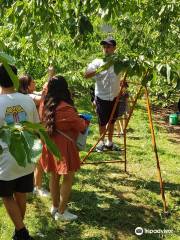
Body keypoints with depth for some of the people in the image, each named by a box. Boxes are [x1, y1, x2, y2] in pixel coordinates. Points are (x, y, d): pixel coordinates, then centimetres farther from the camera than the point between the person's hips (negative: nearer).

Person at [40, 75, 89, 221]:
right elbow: (81, 126, -12)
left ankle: (55, 206, 33)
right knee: (68, 178, 5)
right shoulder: (66, 108, -23)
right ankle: (61, 212, 12)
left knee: (54, 176, 19)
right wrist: (86, 121, 10)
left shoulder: (46, 105, -1)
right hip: (63, 147, -8)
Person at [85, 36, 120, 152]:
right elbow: (86, 75, -15)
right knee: (102, 121, 7)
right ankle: (101, 142, 26)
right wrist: (98, 70, -29)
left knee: (112, 120, 15)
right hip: (102, 97, -3)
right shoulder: (98, 62, -7)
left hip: (115, 96, 3)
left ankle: (110, 142, 31)